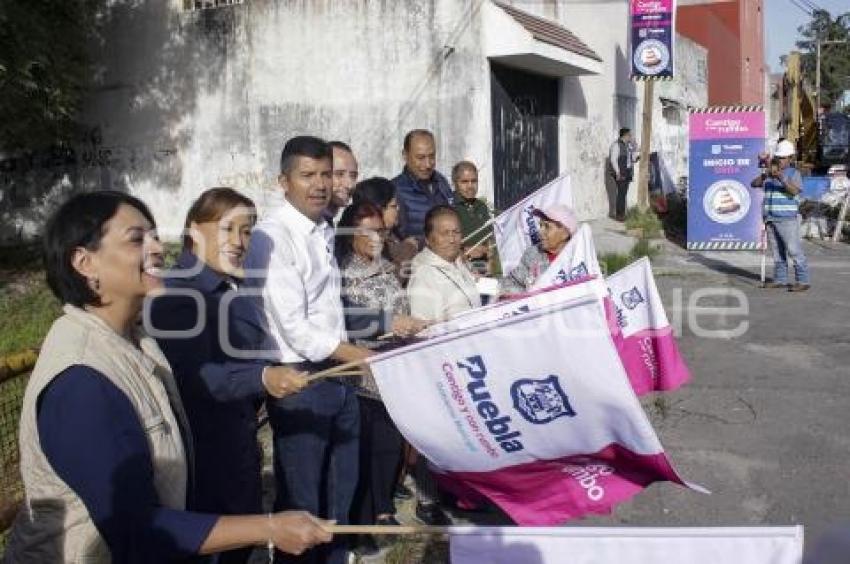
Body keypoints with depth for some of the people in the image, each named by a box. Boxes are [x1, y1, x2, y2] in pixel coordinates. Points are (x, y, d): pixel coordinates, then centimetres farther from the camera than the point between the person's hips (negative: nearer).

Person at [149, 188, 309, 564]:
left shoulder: (231, 288, 8)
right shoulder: (178, 292, -17)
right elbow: (193, 376, -30)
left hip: (237, 444, 8)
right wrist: (261, 378, -42)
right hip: (199, 451, -8)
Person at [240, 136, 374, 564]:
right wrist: (370, 360, -17)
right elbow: (296, 329, -22)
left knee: (340, 492, 21)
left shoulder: (324, 231, 7)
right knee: (301, 500, 7)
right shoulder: (272, 237, -19)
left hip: (339, 375, 8)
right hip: (300, 381, -8)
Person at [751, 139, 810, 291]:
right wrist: (765, 175, -16)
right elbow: (754, 183, 2)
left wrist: (782, 179, -32)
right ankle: (780, 280, 13)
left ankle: (803, 281, -7)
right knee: (777, 251, 8)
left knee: (794, 250, -8)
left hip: (787, 219, -5)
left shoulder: (794, 173, -1)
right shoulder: (769, 174, 14)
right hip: (770, 219, 5)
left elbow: (794, 190, -18)